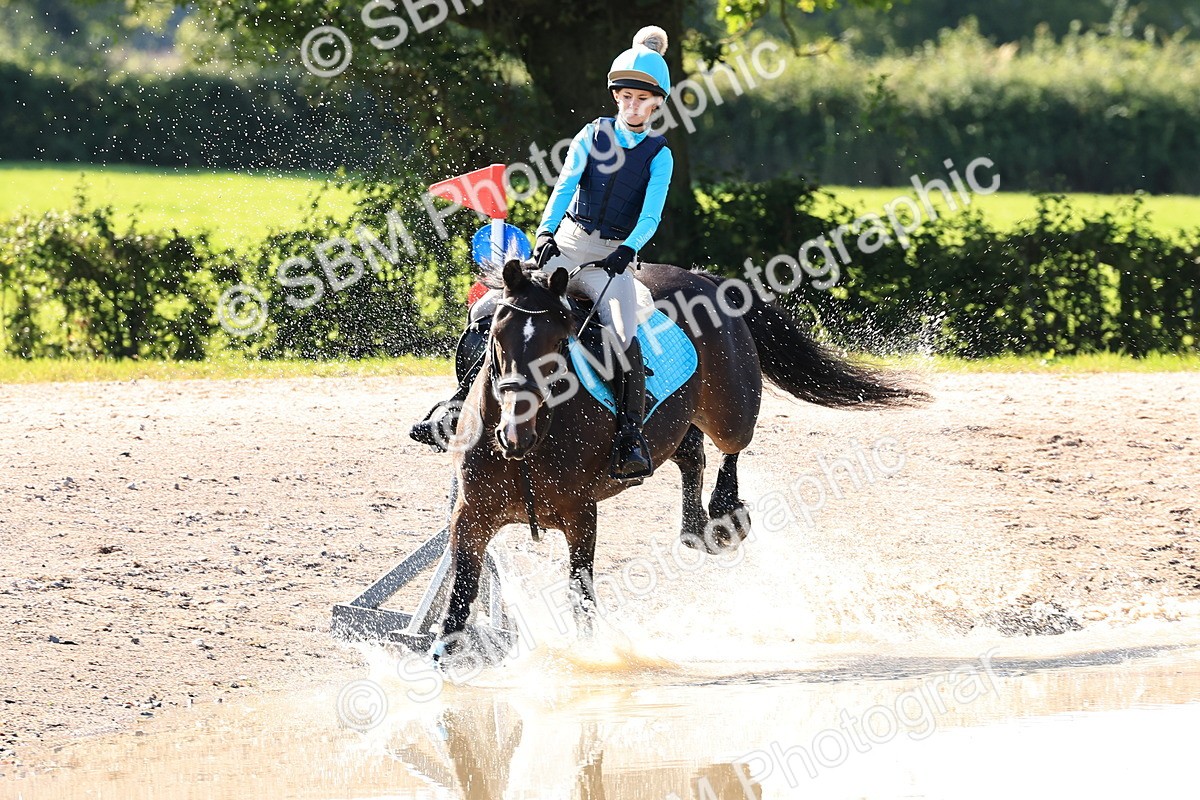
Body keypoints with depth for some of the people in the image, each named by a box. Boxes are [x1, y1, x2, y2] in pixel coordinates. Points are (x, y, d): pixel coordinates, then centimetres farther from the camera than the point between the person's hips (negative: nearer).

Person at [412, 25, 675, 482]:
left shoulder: (659, 156, 2)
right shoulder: (593, 135, 8)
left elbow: (651, 215, -9)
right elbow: (565, 185, -5)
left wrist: (628, 250, -28)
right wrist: (546, 232, -21)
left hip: (613, 259, -3)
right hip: (563, 246, 3)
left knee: (624, 339, -28)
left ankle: (631, 436, -26)